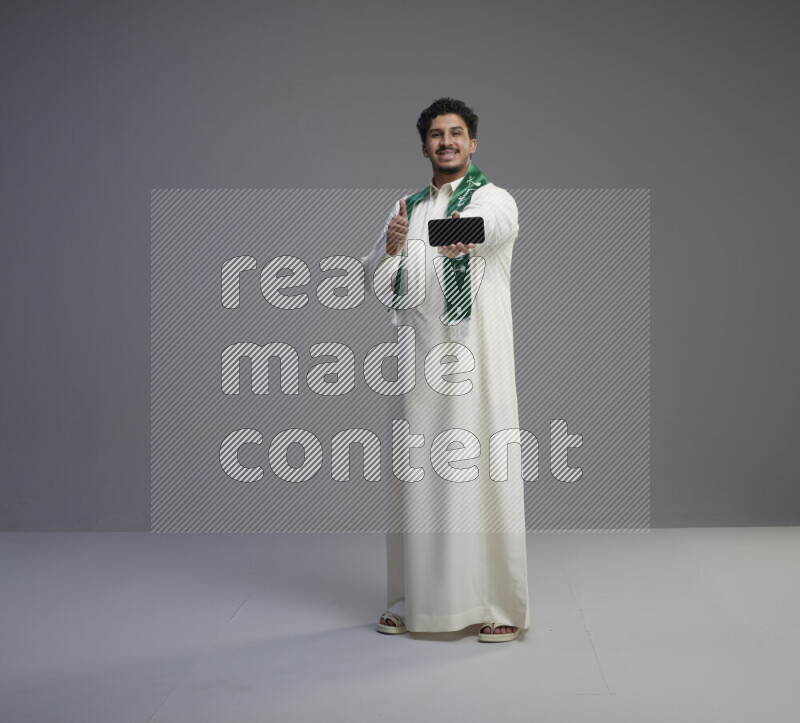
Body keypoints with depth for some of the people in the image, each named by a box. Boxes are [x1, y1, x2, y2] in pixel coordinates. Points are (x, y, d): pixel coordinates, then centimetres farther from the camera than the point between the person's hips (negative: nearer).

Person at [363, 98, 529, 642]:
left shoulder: (495, 199, 0)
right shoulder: (409, 209, 16)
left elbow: (491, 223, -26)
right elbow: (375, 282, 6)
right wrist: (391, 247, -16)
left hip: (477, 359, -5)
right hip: (419, 361, 5)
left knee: (483, 475, -6)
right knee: (416, 477, 7)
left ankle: (502, 607, 4)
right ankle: (414, 602, 19)